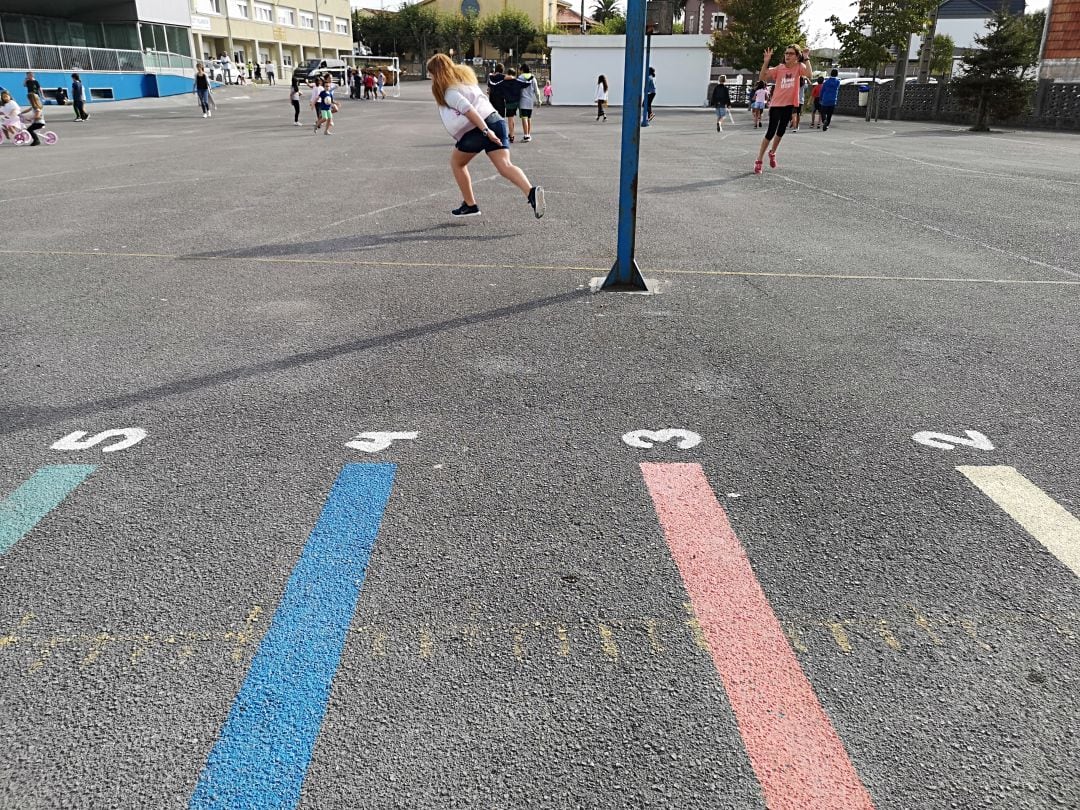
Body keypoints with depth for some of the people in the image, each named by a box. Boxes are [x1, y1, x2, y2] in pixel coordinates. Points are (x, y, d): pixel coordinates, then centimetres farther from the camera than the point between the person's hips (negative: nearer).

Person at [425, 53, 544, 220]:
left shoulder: (449, 91, -3)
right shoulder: (464, 76, 24)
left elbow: (468, 110, -17)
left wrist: (485, 131, -24)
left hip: (475, 129, -7)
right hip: (495, 119, 7)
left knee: (456, 162, 18)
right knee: (505, 165, -8)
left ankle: (470, 205, 20)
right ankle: (531, 192, -34)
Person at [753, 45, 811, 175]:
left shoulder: (799, 67, -3)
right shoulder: (779, 68, -3)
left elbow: (809, 75, -22)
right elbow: (762, 78, -8)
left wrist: (806, 59, -20)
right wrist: (766, 62, -16)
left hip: (789, 104, 2)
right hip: (776, 104, -2)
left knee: (781, 132, 15)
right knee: (771, 132, -9)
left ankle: (772, 153, 38)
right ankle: (758, 161, -4)